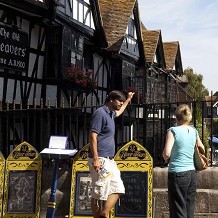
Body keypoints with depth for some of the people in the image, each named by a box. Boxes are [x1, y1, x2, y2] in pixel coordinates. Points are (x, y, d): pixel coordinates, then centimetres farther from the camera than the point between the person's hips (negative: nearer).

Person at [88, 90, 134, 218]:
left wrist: (128, 100, 53)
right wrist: (95, 159, -25)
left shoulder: (110, 114, 18)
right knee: (99, 194, -5)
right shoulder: (100, 113, -12)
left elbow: (119, 112, 45)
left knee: (118, 189, 8)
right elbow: (93, 136, -19)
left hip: (109, 160, 10)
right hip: (100, 160, -10)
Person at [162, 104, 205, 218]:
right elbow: (202, 149, 23)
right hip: (192, 173, 6)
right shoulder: (194, 131, 8)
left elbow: (166, 153, -18)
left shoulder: (173, 131, -9)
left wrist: (166, 160, 2)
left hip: (178, 173, -6)